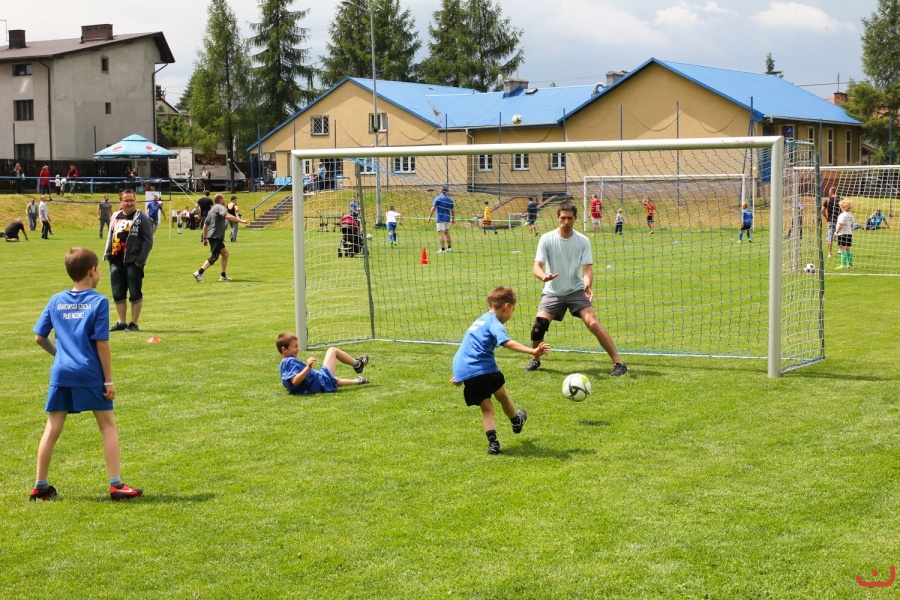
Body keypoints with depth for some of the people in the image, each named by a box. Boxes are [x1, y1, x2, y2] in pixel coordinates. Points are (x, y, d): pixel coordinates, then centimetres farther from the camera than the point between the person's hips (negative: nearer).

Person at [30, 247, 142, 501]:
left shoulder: (56, 301, 7)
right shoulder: (98, 301, -7)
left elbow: (39, 337, 10)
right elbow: (102, 344, -9)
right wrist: (109, 380, -5)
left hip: (60, 373, 4)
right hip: (89, 374, -4)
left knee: (52, 429, 10)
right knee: (107, 425, 6)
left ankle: (40, 486, 16)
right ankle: (116, 485, 3)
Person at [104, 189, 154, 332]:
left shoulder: (142, 218, -3)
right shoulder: (115, 217, 14)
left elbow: (148, 240, -7)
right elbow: (110, 238, 23)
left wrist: (140, 259, -13)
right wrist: (107, 255, 13)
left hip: (133, 262, -6)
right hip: (116, 261, 6)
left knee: (135, 294, 0)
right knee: (117, 294, 9)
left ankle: (134, 323, 7)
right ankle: (121, 322, 19)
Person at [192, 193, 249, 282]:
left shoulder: (212, 209, 21)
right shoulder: (220, 207, -8)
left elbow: (205, 224, 22)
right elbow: (227, 216, -28)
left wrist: (205, 238, 24)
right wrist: (241, 221, -31)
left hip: (212, 236, 10)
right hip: (216, 236, -10)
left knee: (225, 253, 14)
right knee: (214, 257, -10)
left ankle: (223, 276, 14)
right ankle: (199, 273, -14)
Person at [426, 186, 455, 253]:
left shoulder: (438, 198, -7)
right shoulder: (450, 199, 8)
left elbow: (433, 208, -13)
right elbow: (452, 210, 14)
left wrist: (429, 217, -12)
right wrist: (453, 219, 24)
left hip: (440, 219, -6)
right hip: (447, 219, 6)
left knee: (441, 234, -6)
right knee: (447, 233, 19)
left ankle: (443, 249, -11)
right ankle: (450, 247, 24)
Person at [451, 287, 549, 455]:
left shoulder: (480, 321, 25)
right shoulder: (494, 323, -4)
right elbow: (507, 342, -23)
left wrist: (460, 375, 43)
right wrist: (532, 351, -32)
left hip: (464, 372, 7)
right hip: (484, 369, -7)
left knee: (487, 409, 13)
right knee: (503, 397, 21)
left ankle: (493, 442, 1)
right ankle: (516, 421, 44)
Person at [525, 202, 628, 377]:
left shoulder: (583, 241, -7)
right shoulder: (546, 239, -8)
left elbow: (587, 268, -10)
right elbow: (537, 266, -14)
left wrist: (587, 284, -33)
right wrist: (543, 276, -39)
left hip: (576, 290, -1)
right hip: (553, 292, 1)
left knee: (593, 323, -20)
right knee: (539, 325, -17)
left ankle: (618, 362, -12)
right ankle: (535, 360, 12)